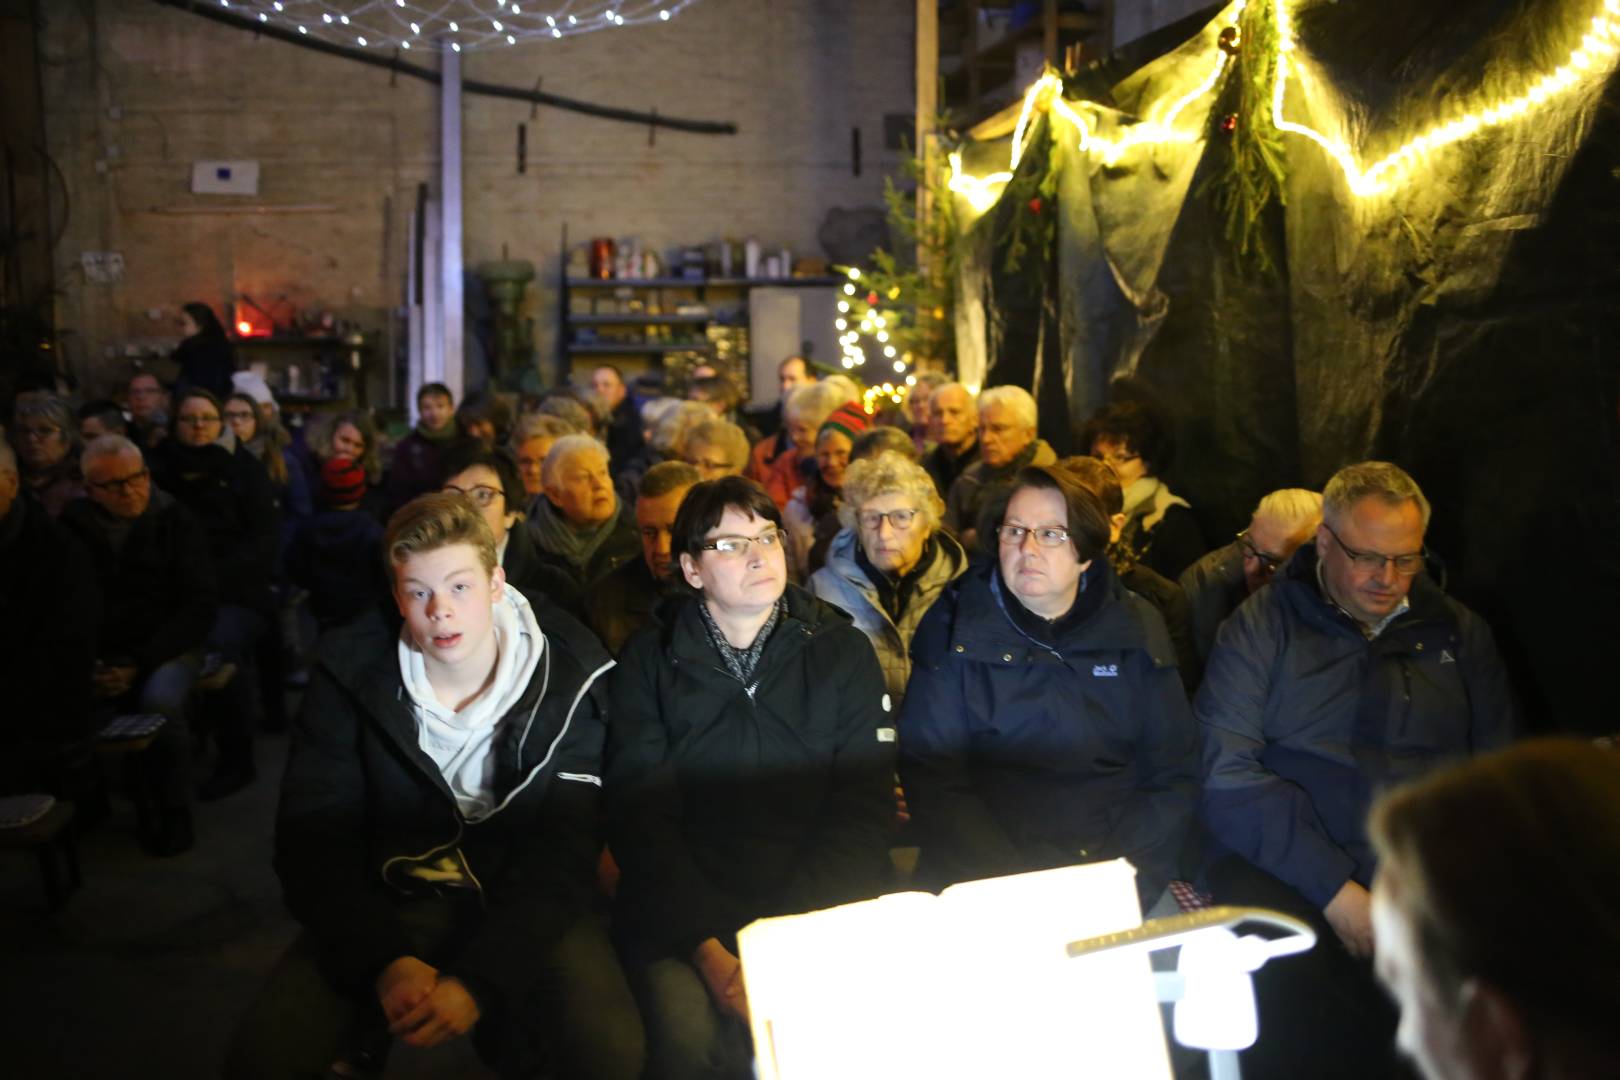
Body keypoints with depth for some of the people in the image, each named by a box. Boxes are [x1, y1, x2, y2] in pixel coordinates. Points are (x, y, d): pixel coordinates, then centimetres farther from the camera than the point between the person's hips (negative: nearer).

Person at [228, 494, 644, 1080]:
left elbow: (565, 850, -14)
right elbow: (312, 836, -9)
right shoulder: (352, 670, -8)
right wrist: (383, 960, -24)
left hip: (521, 902, -1)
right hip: (390, 901, 1)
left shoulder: (568, 678, -12)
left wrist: (479, 979, -27)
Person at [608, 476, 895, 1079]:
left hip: (817, 909, 1)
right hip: (685, 911, -1)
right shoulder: (650, 662, 5)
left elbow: (862, 813, 0)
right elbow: (640, 820, -2)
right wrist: (709, 950, -15)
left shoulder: (842, 651, 6)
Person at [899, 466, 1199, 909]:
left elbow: (1174, 772, 4)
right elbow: (931, 780, -6)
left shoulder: (1137, 628, 5)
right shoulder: (955, 627, -2)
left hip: (1120, 875, 3)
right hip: (993, 883, -2)